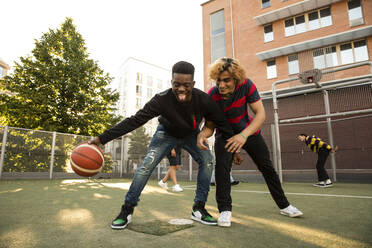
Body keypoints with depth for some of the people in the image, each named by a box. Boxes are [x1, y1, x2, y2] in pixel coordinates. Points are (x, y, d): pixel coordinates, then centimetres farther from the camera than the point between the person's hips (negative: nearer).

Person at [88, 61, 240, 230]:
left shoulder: (203, 99, -30)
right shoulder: (162, 100, -36)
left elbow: (222, 123, -15)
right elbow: (134, 121, -35)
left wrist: (234, 147, -12)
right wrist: (102, 138, -40)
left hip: (191, 135, 2)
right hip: (167, 133, -2)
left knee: (207, 160, -15)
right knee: (147, 165, -16)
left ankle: (199, 209, -2)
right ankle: (127, 210, 2)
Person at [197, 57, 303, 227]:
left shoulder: (246, 85, -26)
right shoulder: (211, 96, -26)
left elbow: (261, 113, -29)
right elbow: (210, 125, -19)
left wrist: (243, 135, -43)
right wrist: (202, 134, -43)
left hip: (249, 131, 2)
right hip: (224, 135, -1)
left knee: (267, 167, 8)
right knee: (222, 165, -26)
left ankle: (284, 205, 27)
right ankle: (225, 210, -12)